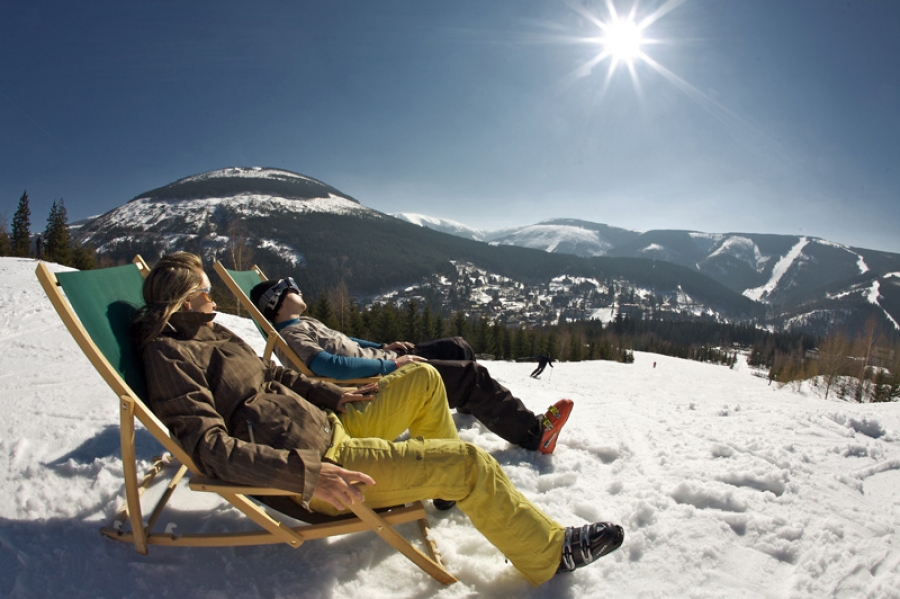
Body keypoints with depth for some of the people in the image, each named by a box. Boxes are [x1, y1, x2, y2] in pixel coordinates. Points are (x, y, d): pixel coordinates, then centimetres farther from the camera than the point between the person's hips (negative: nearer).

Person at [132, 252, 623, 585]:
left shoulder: (210, 333, 15)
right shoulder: (169, 353, -13)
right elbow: (212, 448, -23)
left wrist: (334, 395, 14)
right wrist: (307, 474, -31)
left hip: (330, 428, 10)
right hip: (312, 460, -10)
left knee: (422, 378, 15)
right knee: (468, 461, -14)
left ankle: (449, 487, 28)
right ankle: (549, 553, 6)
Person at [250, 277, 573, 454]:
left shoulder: (304, 324, 16)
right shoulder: (290, 336, -16)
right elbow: (331, 366, -29)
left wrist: (383, 347, 14)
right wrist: (390, 363, -26)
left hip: (384, 358, 11)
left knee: (457, 347, 14)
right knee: (470, 374, -16)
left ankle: (474, 405, 34)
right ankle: (534, 433, -12)